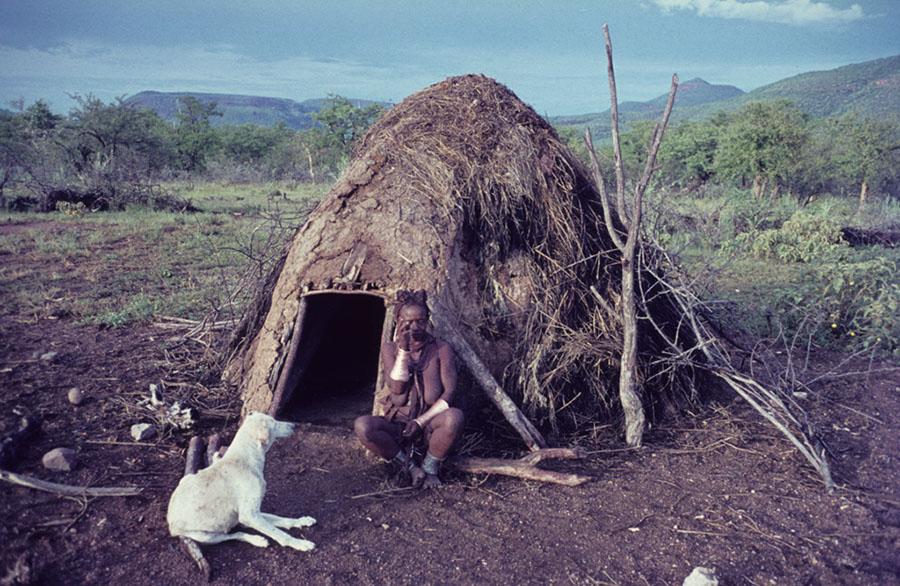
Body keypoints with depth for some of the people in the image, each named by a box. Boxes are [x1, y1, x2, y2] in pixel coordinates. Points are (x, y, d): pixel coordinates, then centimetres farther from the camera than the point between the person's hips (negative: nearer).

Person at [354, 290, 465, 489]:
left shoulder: (441, 349, -1)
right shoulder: (390, 349, 3)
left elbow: (449, 393, -7)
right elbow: (397, 389, -12)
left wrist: (421, 421, -18)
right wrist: (404, 348, -21)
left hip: (430, 426, -1)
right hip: (398, 426, 1)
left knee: (455, 417, -35)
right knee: (362, 426, -29)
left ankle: (430, 467, -8)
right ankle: (409, 466, -8)